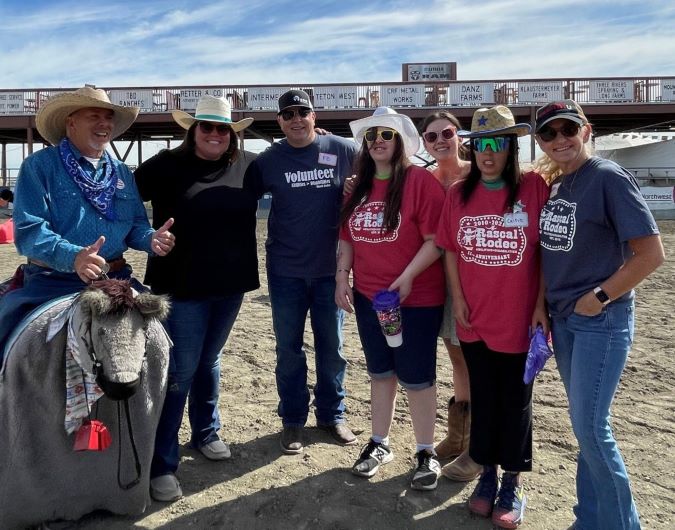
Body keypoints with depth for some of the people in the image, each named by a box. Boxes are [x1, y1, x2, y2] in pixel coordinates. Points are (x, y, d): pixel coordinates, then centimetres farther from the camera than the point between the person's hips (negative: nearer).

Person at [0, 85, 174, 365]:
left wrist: (152, 239, -10)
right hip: (53, 281, -4)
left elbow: (136, 225, 15)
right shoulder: (39, 166, -3)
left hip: (116, 278, 5)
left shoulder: (123, 173, 14)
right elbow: (28, 229, -13)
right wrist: (73, 257, -31)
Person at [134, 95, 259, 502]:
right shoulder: (168, 165, -5)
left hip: (230, 285, 4)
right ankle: (162, 463, 11)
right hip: (182, 286, -3)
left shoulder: (249, 166, 3)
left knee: (209, 361, 19)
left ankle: (206, 433, 38)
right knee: (180, 371, -2)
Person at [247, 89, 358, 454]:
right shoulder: (268, 160, 1)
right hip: (285, 271, 1)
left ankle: (332, 414, 29)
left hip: (330, 269, 0)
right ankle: (292, 420, 25)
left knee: (331, 346, 11)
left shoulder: (342, 151, -3)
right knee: (288, 349, 9)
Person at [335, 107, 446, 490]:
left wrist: (407, 278, -22)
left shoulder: (421, 180, -11)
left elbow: (435, 239, -16)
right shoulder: (359, 185, 9)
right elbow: (347, 236, 14)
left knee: (416, 377, 5)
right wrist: (342, 277, 6)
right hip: (368, 296, 6)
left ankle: (427, 452, 23)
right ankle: (380, 444, 32)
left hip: (416, 297, -6)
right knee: (381, 372, 17)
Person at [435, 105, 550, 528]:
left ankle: (513, 483, 27)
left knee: (515, 400, 10)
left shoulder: (535, 188, -7)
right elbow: (450, 249, 6)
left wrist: (541, 305, -8)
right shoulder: (459, 193, 2)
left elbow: (546, 250, -5)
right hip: (474, 318, 3)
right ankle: (487, 474, 32)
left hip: (518, 318, -3)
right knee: (482, 397, 14)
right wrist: (458, 298, -2)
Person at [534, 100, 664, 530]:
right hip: (563, 318, 7)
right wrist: (543, 305, 9)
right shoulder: (554, 184, 8)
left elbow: (652, 253, -16)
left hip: (602, 320, -7)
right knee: (585, 424, 15)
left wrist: (600, 296, -14)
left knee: (590, 426, -4)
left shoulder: (608, 177, -13)